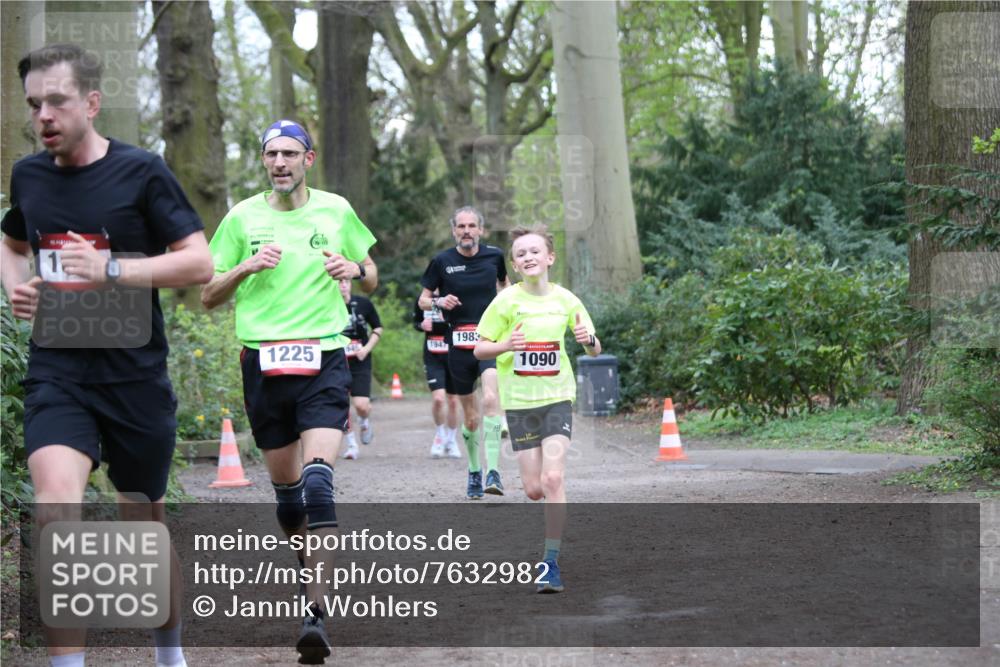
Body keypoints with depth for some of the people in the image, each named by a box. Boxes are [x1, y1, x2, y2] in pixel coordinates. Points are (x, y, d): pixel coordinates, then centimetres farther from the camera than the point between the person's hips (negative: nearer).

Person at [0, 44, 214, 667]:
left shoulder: (141, 171, -7)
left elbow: (199, 263, -10)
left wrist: (111, 271, -20)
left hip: (135, 375, -2)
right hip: (57, 374, 2)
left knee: (146, 520, 13)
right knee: (56, 504, -22)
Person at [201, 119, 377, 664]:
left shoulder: (336, 210, 7)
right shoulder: (242, 217, 6)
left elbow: (371, 278, 18)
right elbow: (208, 296, 9)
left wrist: (355, 270, -6)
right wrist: (246, 267, -10)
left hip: (324, 358, -2)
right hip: (263, 361, 2)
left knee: (317, 480, -18)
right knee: (285, 486, 8)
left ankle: (315, 612, -24)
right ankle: (316, 577, 33)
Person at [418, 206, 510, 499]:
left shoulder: (494, 255, 4)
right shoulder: (442, 261, 0)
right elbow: (423, 300, 8)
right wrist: (439, 301, -12)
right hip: (459, 342, 1)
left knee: (491, 399, -24)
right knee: (470, 416, 7)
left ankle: (493, 472, -24)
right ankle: (474, 472, 28)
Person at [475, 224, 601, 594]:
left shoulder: (565, 299, 0)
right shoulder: (507, 300, -4)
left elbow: (595, 351, 10)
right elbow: (480, 349, -1)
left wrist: (589, 339, -14)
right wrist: (507, 345, -21)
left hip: (557, 396, 0)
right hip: (519, 400, 0)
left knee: (552, 479, -16)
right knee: (533, 488, 1)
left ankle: (551, 562, -11)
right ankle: (557, 519, 37)